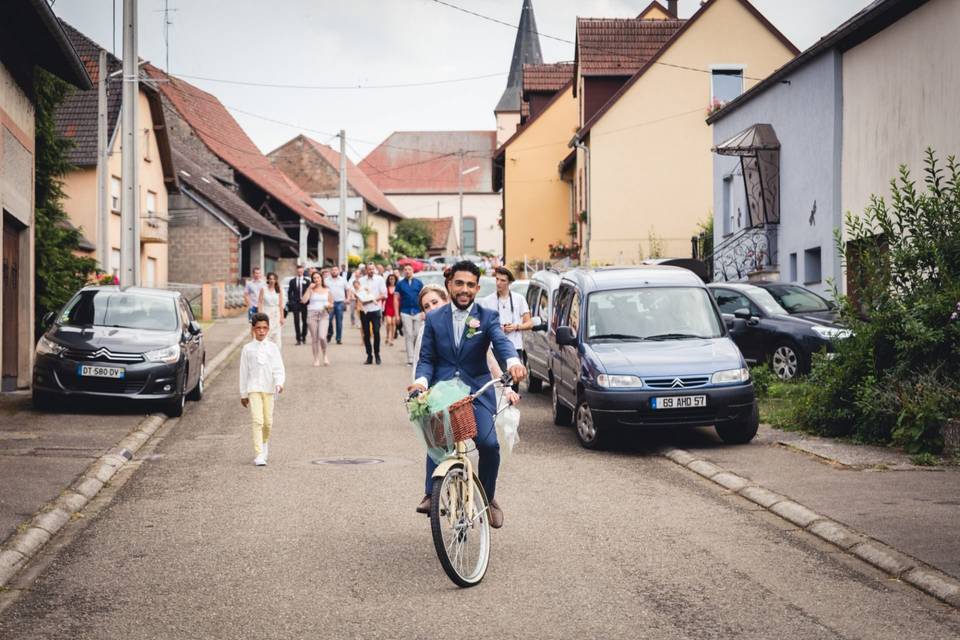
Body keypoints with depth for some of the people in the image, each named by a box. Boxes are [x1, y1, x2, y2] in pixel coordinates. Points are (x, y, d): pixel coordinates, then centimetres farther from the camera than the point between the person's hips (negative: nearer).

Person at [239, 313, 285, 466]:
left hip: (269, 389, 2)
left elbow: (279, 369, 1)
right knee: (257, 420, -13)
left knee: (268, 421, 9)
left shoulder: (273, 348, 4)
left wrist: (279, 383, -19)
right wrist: (243, 394, 9)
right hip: (253, 388, -2)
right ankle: (259, 455, -15)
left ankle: (265, 442, 39)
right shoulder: (248, 349, 2)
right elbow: (243, 372, 7)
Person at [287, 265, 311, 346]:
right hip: (295, 303, 0)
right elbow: (289, 292, 9)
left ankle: (303, 337, 21)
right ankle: (298, 339, -2)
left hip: (304, 303, 0)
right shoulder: (292, 281, 7)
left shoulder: (307, 281, 4)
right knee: (296, 321, -4)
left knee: (304, 321, 6)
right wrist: (290, 301, -1)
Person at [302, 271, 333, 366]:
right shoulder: (311, 290, 7)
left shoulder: (327, 291, 12)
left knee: (322, 337, -17)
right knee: (314, 338, 0)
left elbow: (331, 304, 17)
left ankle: (325, 355, 7)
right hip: (312, 314, 0)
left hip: (324, 314, 0)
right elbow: (304, 300, -9)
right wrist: (309, 288, -7)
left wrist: (329, 305, -6)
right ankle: (316, 359, 9)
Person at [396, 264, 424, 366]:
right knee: (408, 336, -1)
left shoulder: (419, 282, 6)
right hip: (405, 313, 0)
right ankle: (410, 359, 1)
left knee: (418, 334, -1)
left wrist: (423, 311, -3)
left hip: (418, 312, 0)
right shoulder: (400, 284, 6)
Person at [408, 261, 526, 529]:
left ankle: (488, 497, 5)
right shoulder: (434, 318, 10)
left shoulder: (488, 317, 4)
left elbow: (502, 342, -14)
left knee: (488, 443, -16)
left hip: (477, 391, -2)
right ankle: (431, 494, -6)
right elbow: (426, 358, 9)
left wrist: (513, 362, -38)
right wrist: (421, 380, -14)